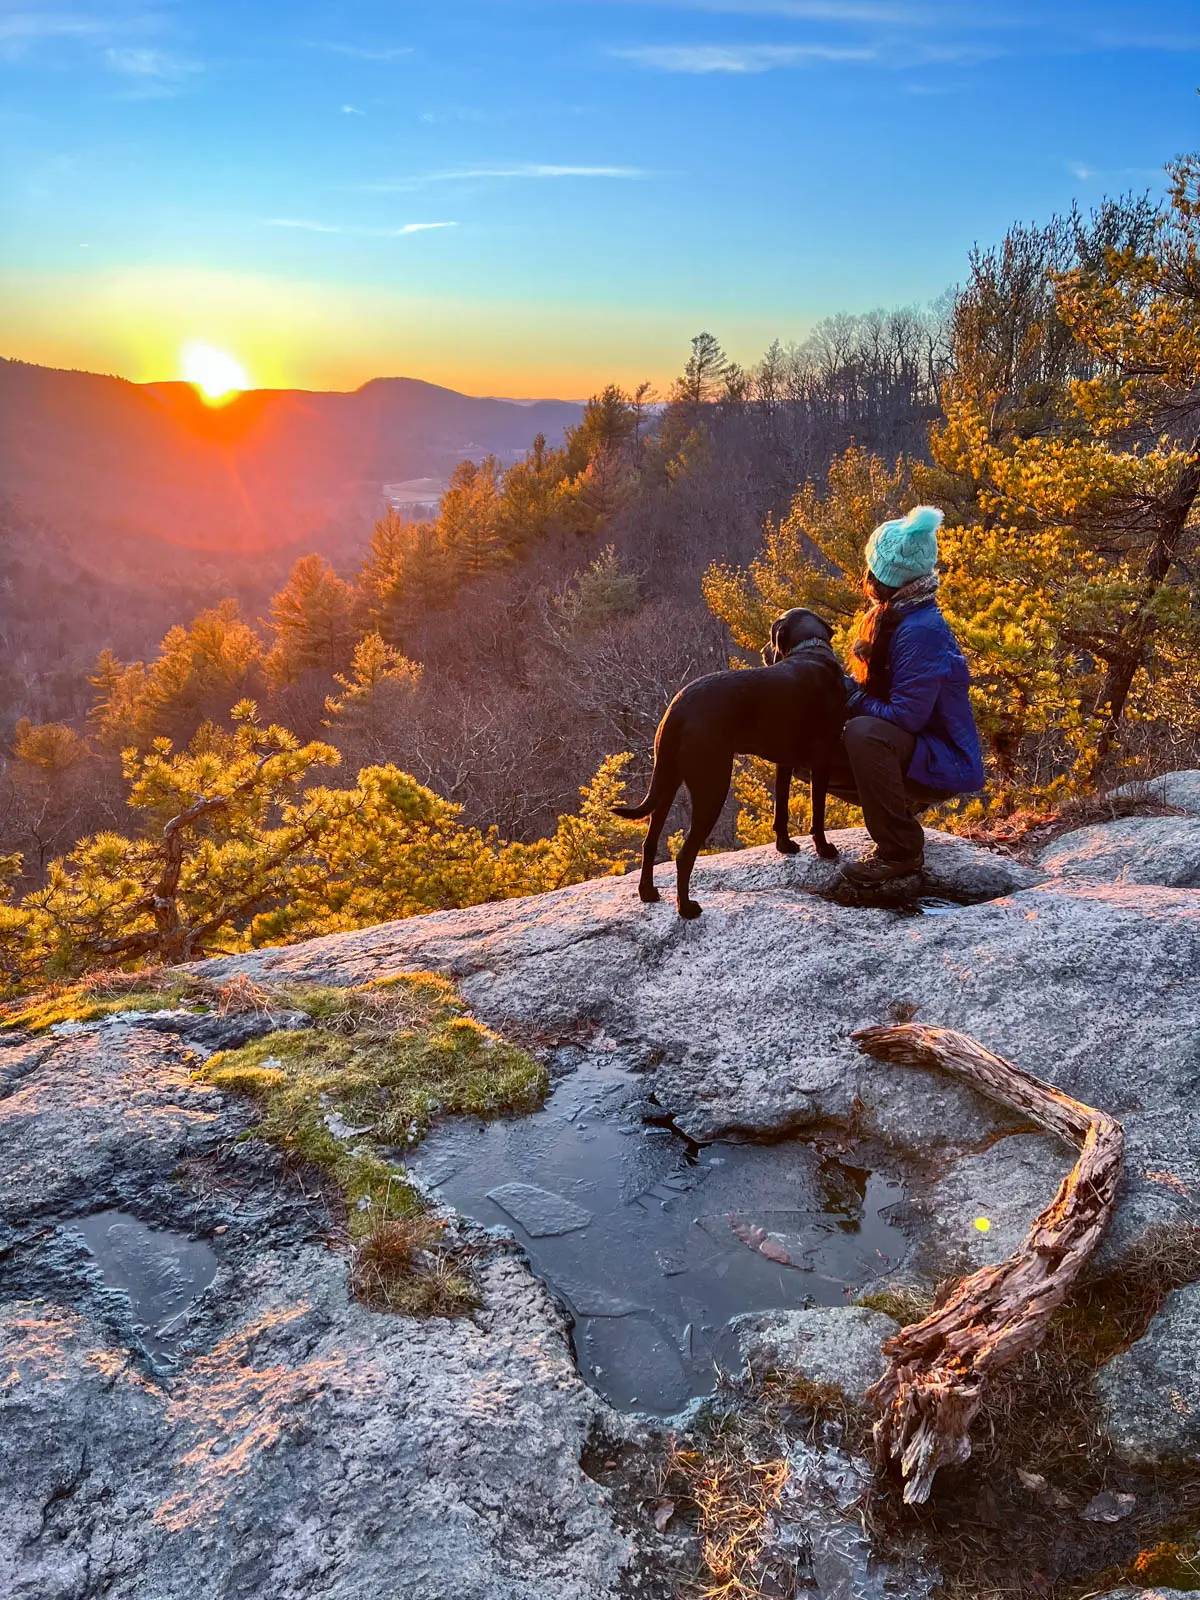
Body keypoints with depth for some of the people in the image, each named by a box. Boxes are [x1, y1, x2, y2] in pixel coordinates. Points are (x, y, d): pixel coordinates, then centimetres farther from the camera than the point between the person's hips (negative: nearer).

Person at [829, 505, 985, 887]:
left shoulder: (921, 630, -25)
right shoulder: (891, 617, 3)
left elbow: (907, 715, -29)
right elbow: (868, 685, 11)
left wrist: (852, 703, -18)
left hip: (945, 764, -9)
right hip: (911, 750, 9)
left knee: (863, 733, -36)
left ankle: (902, 851, -20)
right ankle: (905, 803, 16)